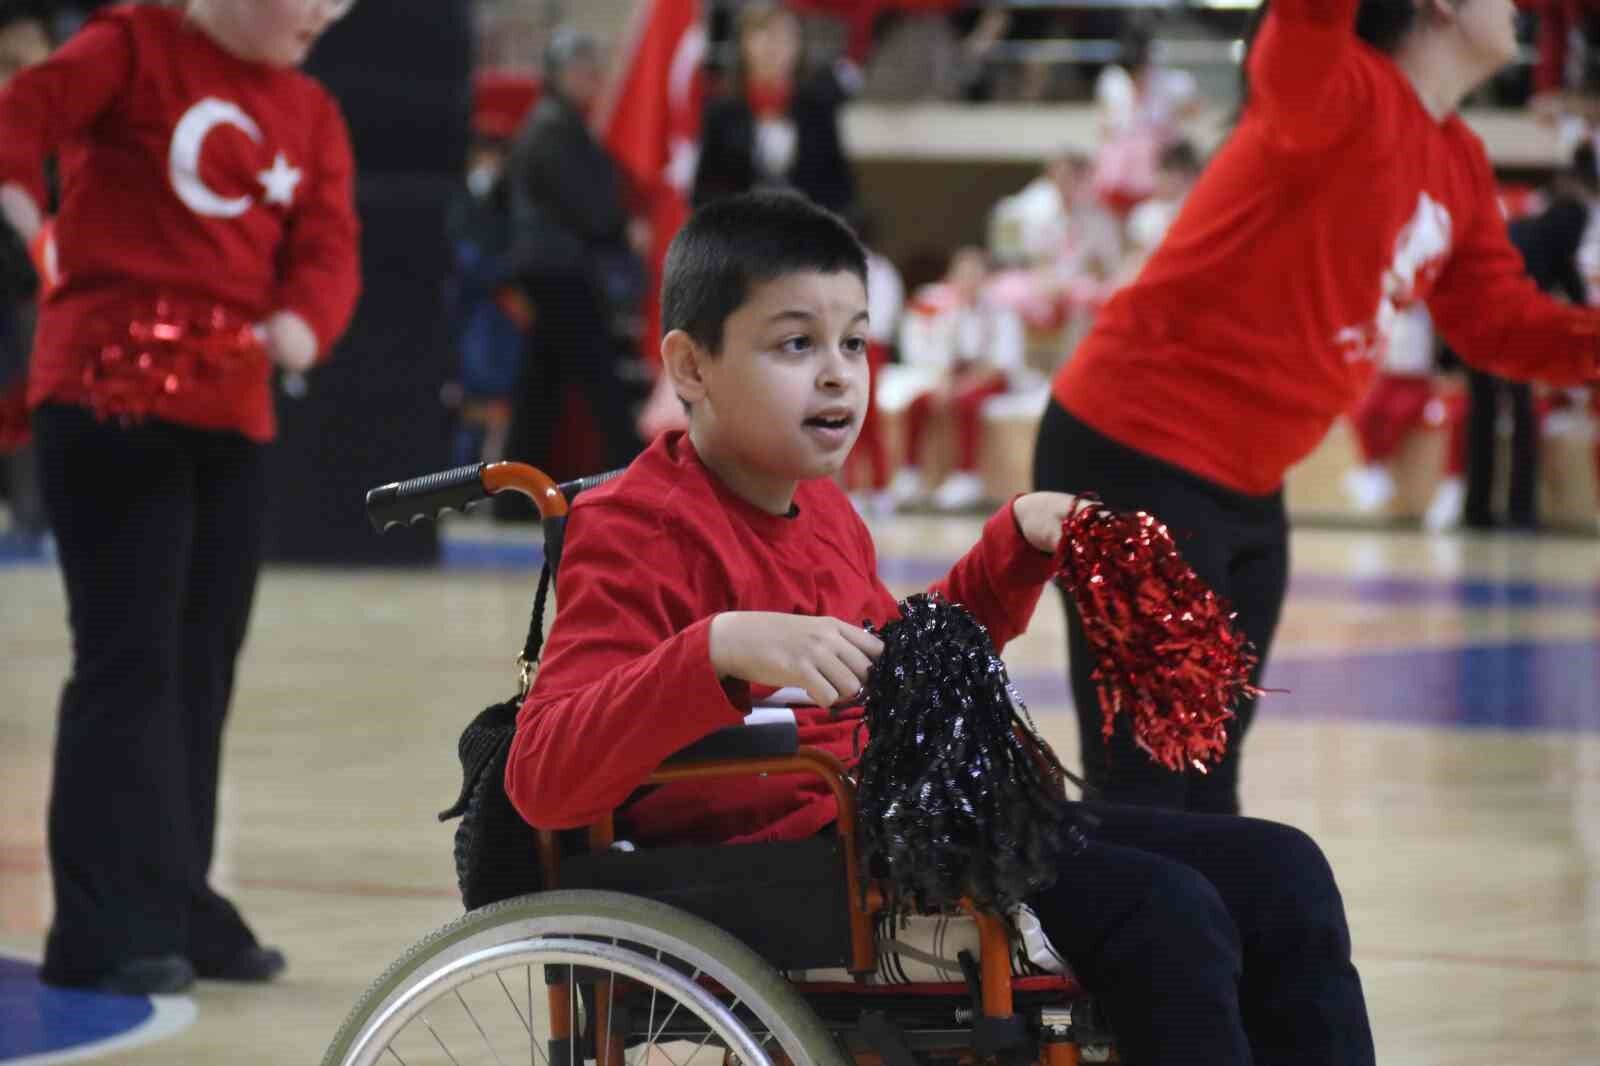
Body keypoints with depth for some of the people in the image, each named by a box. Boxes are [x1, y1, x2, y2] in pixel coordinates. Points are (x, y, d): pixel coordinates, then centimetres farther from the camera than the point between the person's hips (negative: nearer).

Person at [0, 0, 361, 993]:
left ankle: (177, 906, 22)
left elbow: (326, 248, 4)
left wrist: (304, 323, -17)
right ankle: (110, 927, -6)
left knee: (202, 669, 12)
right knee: (130, 661, -8)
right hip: (110, 395, -6)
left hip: (233, 410, 7)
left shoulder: (310, 115, 13)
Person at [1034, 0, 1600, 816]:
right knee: (1143, 802, -11)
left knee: (1205, 790, 15)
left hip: (1247, 486, 10)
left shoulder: (1459, 163, 10)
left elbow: (1502, 323, 15)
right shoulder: (1343, 93, -17)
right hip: (1139, 453, -10)